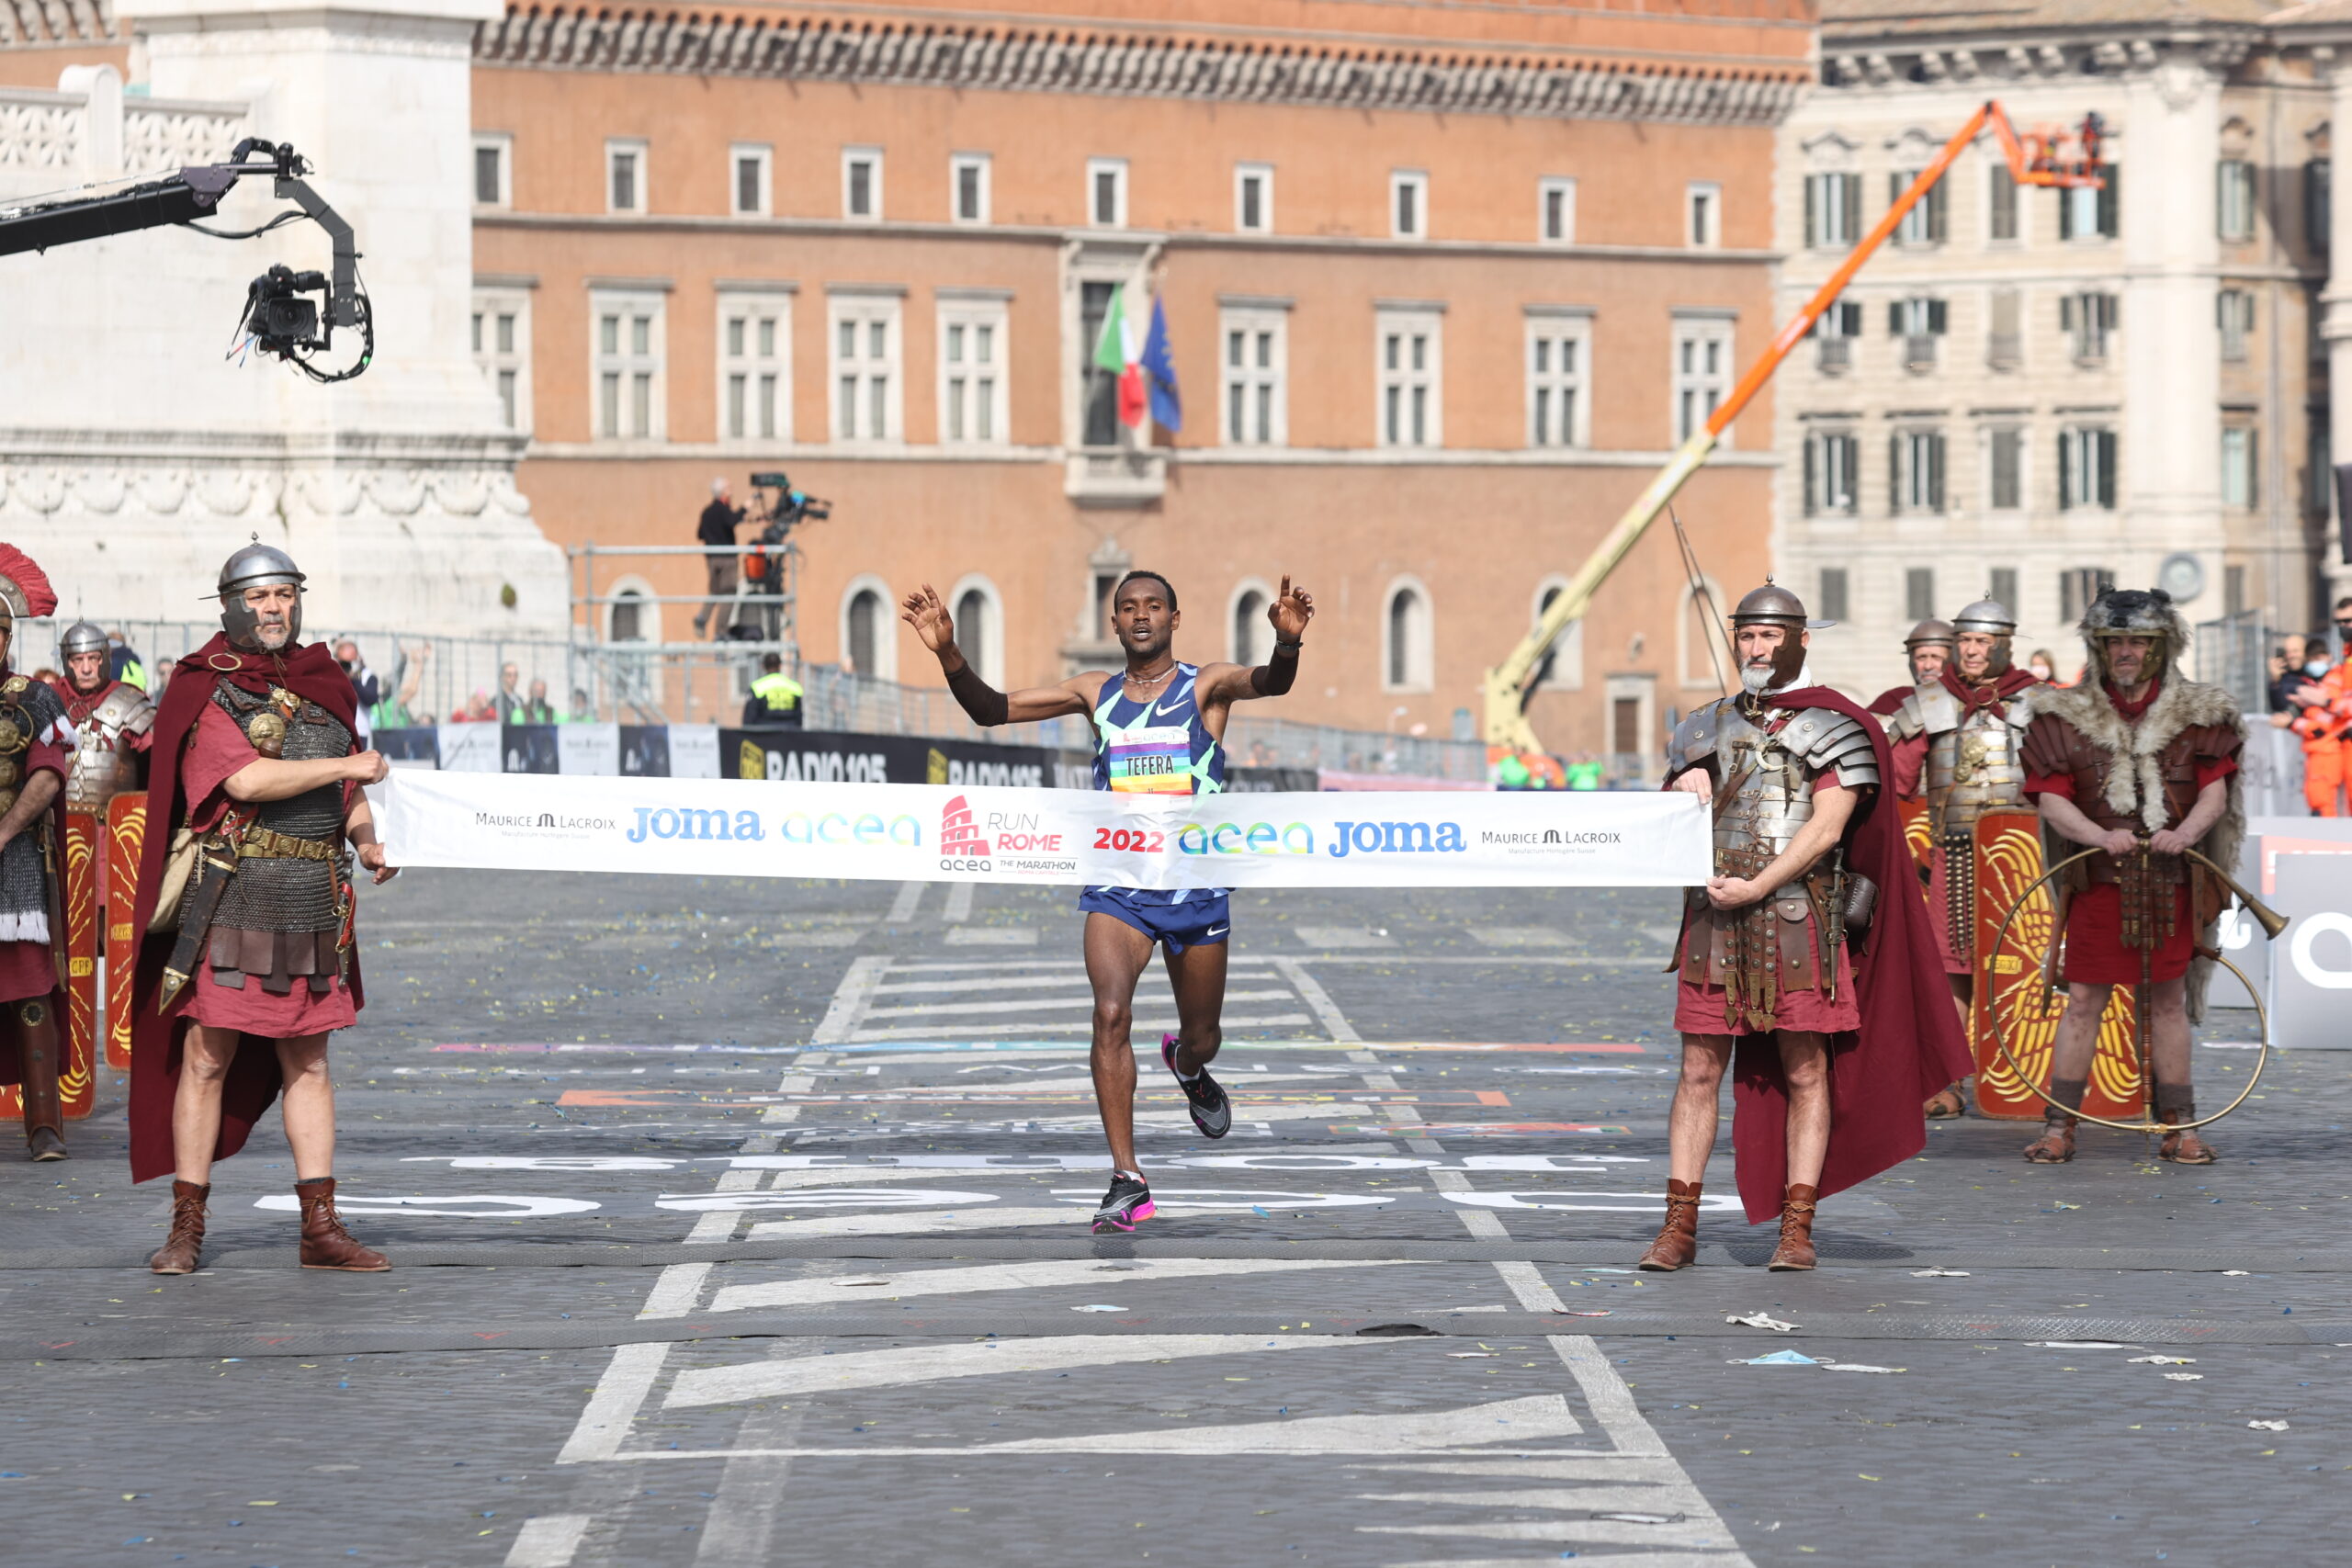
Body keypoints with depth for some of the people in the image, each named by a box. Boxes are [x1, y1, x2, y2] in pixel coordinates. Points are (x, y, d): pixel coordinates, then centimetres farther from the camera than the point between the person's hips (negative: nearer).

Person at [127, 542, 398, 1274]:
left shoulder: (322, 689, 15)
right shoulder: (211, 696, -5)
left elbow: (348, 795, 23)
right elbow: (246, 780, -20)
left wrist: (366, 842, 3)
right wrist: (347, 766, -14)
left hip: (313, 902, 5)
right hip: (232, 893, -5)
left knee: (308, 1063, 7)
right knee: (206, 1057, -3)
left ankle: (321, 1227, 8)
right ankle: (187, 1227, 2)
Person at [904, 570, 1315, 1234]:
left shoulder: (1206, 687, -2)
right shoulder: (1096, 692, 6)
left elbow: (1268, 683, -23)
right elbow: (990, 710, 4)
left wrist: (1286, 645, -46)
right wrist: (949, 653, -13)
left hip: (1196, 884, 0)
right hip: (1116, 886, 0)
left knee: (1201, 1041, 12)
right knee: (1111, 1013, -22)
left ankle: (1188, 1067, 53)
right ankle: (1127, 1180, -20)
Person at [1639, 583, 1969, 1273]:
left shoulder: (1832, 727, 1)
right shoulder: (1708, 727, 15)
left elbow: (1827, 827, -10)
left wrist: (1757, 887, -16)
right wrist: (1686, 796, -12)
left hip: (1797, 915, -3)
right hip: (1713, 917, 3)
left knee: (1804, 1071, -1)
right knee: (1699, 1070, 0)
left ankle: (1797, 1227, 3)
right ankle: (1679, 1228, 2)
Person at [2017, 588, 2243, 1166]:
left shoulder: (2198, 715, 5)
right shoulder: (2067, 717, 2)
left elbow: (2214, 791, 0)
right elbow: (2052, 799, -4)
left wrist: (2186, 831, -21)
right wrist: (2099, 835, -22)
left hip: (2171, 882, 1)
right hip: (2097, 880, -1)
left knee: (2168, 1001, 8)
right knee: (2083, 1000, -2)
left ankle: (2178, 1128, 14)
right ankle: (2059, 1126, 3)